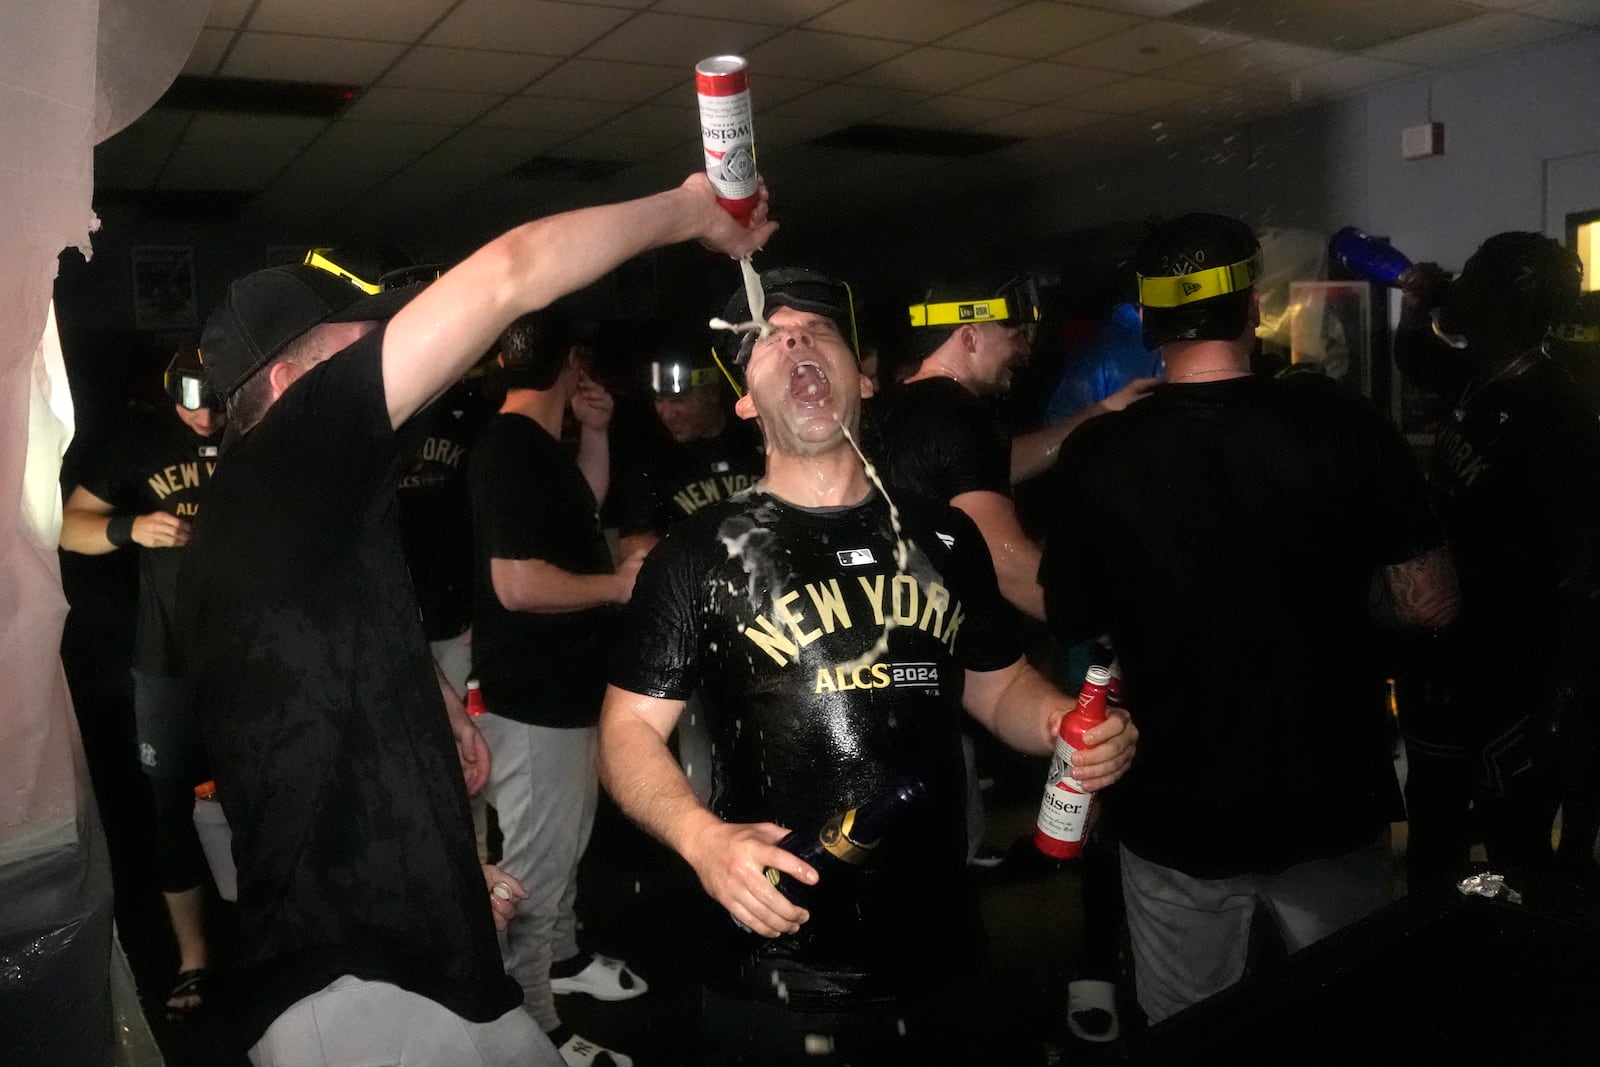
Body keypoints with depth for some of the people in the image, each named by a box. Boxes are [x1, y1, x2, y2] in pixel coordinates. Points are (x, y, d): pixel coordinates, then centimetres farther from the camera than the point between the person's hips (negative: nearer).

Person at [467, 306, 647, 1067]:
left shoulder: (539, 446, 8)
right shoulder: (510, 451, -23)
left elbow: (583, 508, 23)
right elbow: (517, 584, -30)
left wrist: (595, 431, 10)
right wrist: (619, 584, -18)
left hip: (564, 685, 11)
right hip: (533, 697, -11)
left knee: (566, 843, 26)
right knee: (532, 864, 2)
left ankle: (561, 956, 45)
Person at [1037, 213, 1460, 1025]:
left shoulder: (1097, 456, -14)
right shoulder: (1344, 426, -13)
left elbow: (1068, 621, -2)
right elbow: (1428, 606, -8)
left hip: (1174, 813, 0)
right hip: (1330, 799, 1)